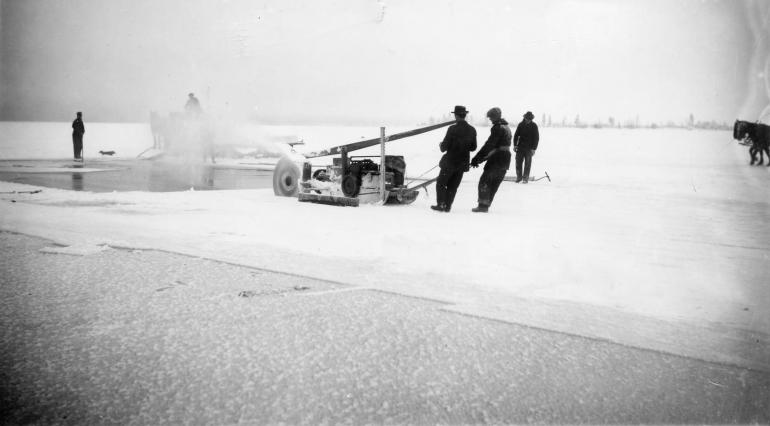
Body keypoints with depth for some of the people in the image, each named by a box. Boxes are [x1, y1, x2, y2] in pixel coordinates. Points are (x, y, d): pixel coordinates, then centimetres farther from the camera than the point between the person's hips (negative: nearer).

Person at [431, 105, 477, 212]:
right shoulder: (472, 130, -2)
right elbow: (473, 147, 6)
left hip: (450, 161, -5)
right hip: (463, 163, 5)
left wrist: (441, 145, 8)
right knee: (453, 186, 14)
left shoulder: (453, 129, -18)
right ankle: (447, 206, 15)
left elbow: (444, 147, -14)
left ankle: (441, 204, 7)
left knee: (441, 184, 9)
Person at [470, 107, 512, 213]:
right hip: (506, 160, 9)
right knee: (494, 183, 13)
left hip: (496, 160, -9)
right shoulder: (507, 127, 17)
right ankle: (485, 205, 16)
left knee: (484, 181, -2)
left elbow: (489, 145, -19)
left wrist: (477, 158, -18)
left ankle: (483, 205, -4)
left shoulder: (498, 128, -13)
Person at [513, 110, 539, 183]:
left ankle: (525, 178, 8)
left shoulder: (534, 126, -2)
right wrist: (515, 145, 0)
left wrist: (534, 149, -7)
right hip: (520, 147, 2)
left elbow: (536, 138, -1)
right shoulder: (521, 125, 4)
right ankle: (519, 177, 11)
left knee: (527, 164, 1)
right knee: (518, 162, 0)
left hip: (529, 148, -2)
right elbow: (516, 135, 10)